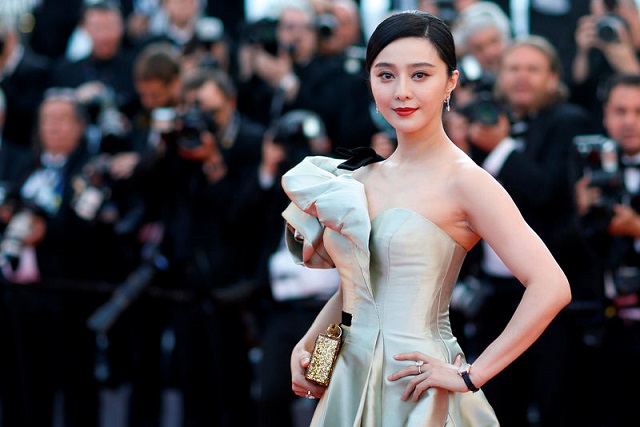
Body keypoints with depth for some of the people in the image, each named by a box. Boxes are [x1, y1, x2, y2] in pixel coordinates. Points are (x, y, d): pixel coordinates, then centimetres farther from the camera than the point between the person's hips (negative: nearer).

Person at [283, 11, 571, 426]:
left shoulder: (463, 181, -13)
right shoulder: (366, 177, 7)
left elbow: (551, 288, -22)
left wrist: (470, 376, -19)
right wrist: (305, 346, 3)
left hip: (411, 390, -6)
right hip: (350, 382, 6)